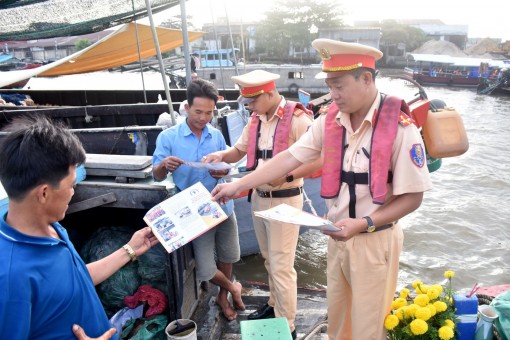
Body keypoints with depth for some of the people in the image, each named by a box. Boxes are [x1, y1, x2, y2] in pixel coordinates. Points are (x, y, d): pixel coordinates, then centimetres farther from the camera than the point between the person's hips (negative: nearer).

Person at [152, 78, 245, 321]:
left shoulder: (217, 135, 1)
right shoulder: (168, 137, -10)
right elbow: (157, 176, -9)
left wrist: (223, 171, -13)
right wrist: (165, 165, -33)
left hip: (223, 207, 4)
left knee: (227, 257, 19)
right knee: (206, 270, 0)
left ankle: (222, 297, 46)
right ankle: (232, 288, 32)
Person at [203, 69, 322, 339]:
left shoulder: (297, 119, -19)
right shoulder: (256, 120, 6)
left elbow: (318, 161, -22)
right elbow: (239, 150, 16)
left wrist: (286, 176, -30)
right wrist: (221, 155, -5)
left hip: (284, 200, -7)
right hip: (259, 197, 7)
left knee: (281, 266, 2)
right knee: (269, 260, 20)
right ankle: (274, 304, 40)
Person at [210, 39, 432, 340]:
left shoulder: (400, 127, -20)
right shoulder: (330, 120, -5)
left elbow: (413, 196, -15)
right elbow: (289, 158, -4)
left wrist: (364, 224, -26)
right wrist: (238, 186, -6)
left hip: (375, 241, -4)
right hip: (338, 237, 5)